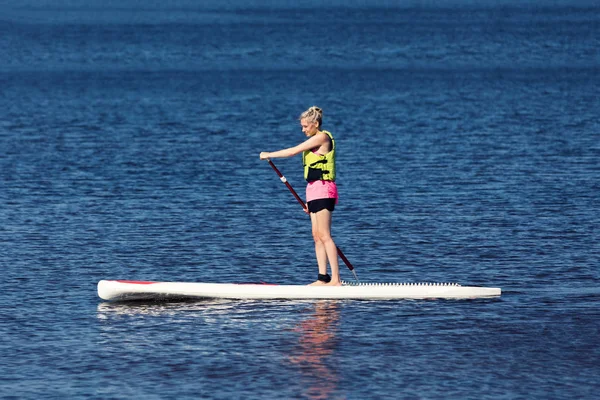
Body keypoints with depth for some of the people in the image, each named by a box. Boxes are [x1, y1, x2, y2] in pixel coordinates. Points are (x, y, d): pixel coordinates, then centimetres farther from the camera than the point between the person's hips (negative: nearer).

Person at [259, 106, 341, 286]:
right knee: (317, 236, 6)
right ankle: (323, 278, 6)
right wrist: (310, 200, 20)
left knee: (324, 235, -13)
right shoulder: (316, 141, 20)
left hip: (322, 190, -10)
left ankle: (335, 279, -16)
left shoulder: (322, 138, -9)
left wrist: (269, 155, -3)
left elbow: (294, 151, -13)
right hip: (315, 190, 10)